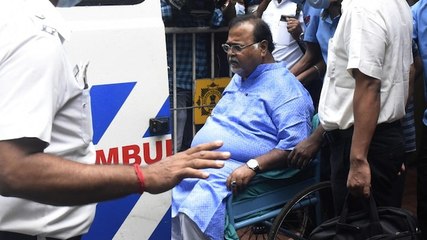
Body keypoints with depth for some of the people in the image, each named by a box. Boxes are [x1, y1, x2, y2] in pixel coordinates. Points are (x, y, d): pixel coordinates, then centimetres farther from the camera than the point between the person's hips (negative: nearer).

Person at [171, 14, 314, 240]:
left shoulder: (285, 88, -7)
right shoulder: (238, 78, 22)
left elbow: (295, 146, -17)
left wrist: (252, 166, -26)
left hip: (234, 173, -9)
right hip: (200, 165, 9)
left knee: (194, 212, -31)